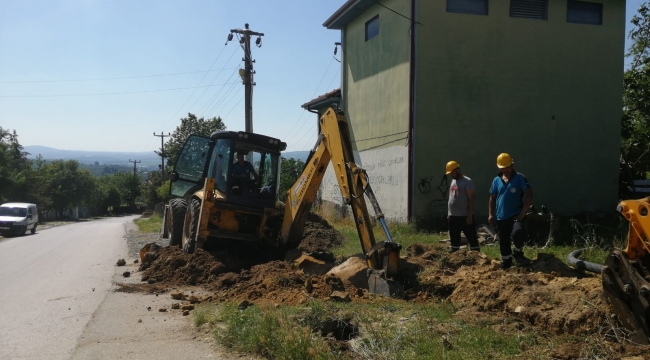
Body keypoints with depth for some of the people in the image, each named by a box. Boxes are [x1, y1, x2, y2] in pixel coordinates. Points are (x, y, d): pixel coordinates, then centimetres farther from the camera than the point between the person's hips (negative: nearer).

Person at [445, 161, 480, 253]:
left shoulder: (467, 181, -10)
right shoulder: (453, 181, 14)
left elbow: (471, 199, -14)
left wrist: (470, 215, -18)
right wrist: (448, 213, 17)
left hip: (464, 216, -8)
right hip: (453, 216, 8)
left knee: (472, 238, -2)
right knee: (454, 238, 14)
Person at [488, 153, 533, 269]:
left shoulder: (520, 178, -5)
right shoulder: (496, 180, 8)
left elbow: (529, 196, -10)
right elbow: (492, 198, 13)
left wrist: (522, 213, -17)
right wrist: (491, 214, 3)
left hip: (515, 215, -4)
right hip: (501, 217, 5)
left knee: (517, 232, -31)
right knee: (503, 243, 10)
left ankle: (518, 253, -5)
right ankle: (505, 264, 25)